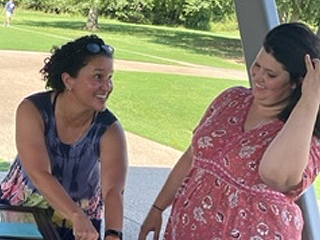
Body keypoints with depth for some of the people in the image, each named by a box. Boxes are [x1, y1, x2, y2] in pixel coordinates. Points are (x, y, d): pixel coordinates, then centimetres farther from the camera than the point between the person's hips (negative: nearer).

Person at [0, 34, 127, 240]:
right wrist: (78, 217, -45)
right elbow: (39, 174, -33)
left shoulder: (110, 131, -20)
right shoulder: (32, 110, -23)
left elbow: (113, 190, -31)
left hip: (81, 221, 1)